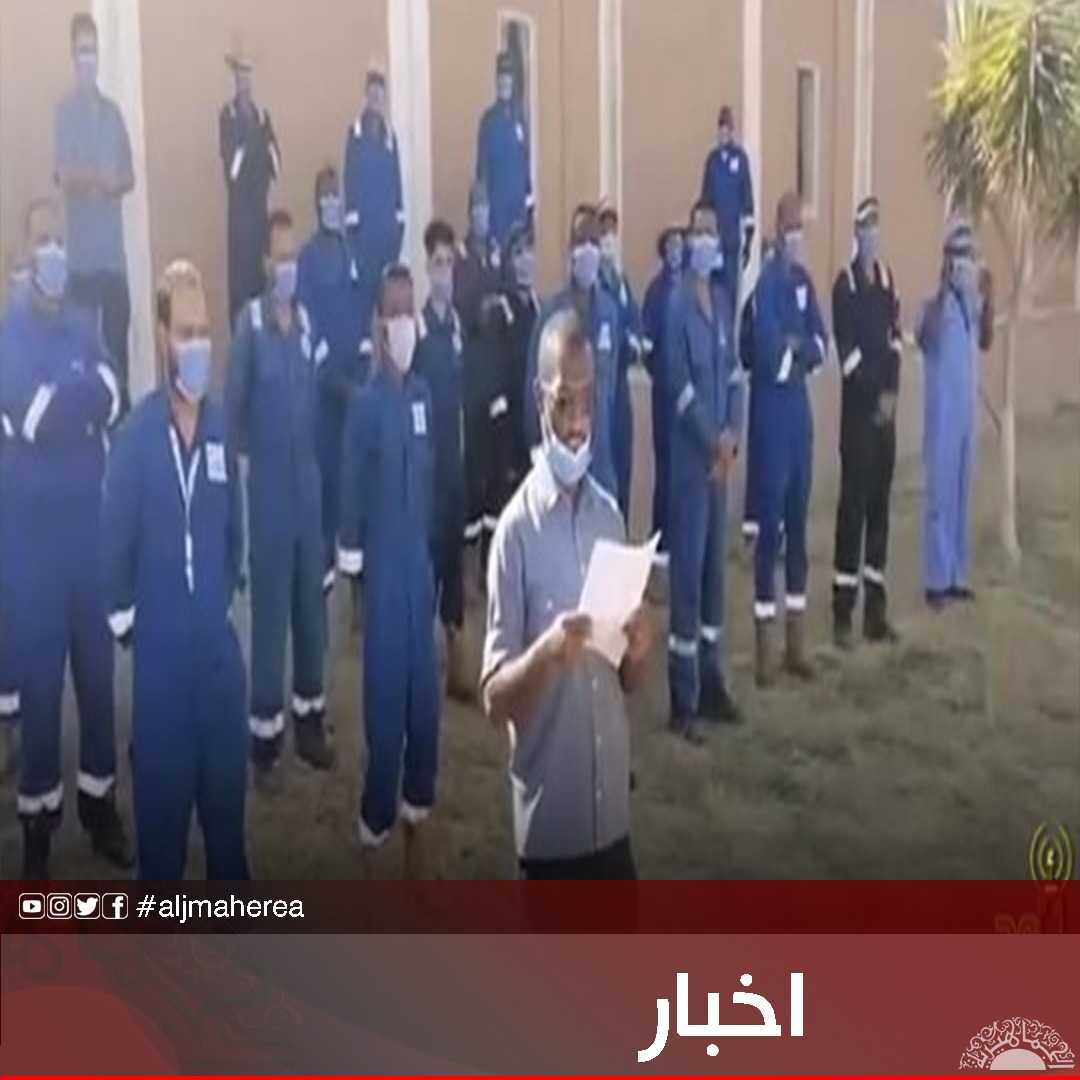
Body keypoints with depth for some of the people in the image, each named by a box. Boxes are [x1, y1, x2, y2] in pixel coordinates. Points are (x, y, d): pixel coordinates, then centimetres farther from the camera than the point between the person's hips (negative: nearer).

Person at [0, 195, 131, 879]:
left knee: (98, 665, 10)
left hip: (87, 519, 4)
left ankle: (101, 803, 23)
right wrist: (80, 397, -13)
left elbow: (114, 406, -5)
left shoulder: (85, 332, 9)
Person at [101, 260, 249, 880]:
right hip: (159, 637, -3)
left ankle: (232, 890, 28)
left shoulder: (221, 427, 3)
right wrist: (124, 615, 0)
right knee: (162, 777, 5)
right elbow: (117, 532, -4)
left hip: (218, 634, 3)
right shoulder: (137, 433, -9)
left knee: (226, 772, 12)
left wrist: (225, 594, 11)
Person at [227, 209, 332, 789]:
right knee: (270, 610, -1)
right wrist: (252, 449, -5)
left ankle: (309, 720, 25)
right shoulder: (249, 323, -12)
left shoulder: (308, 321, 6)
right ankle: (265, 737, 8)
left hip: (309, 483, 5)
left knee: (311, 604, 12)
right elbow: (232, 402, -10)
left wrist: (312, 459, 10)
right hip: (268, 485, -5)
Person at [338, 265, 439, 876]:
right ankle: (377, 812, 7)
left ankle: (418, 792, 27)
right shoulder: (368, 401, -11)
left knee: (423, 677, 12)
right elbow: (354, 480, -11)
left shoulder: (423, 393, 8)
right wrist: (350, 547, -12)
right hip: (383, 556, -6)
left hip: (421, 552, 6)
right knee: (387, 681, -3)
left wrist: (431, 543, 16)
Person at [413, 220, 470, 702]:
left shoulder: (457, 322, 10)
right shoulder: (418, 324, -14)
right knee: (430, 544, -3)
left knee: (455, 544, 11)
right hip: (426, 447, -7)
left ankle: (455, 646, 20)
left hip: (454, 445, 7)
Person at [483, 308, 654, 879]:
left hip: (613, 815, 5)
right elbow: (495, 698, -12)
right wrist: (546, 651, -30)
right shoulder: (516, 527, -11)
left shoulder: (611, 515, 6)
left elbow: (630, 680, 11)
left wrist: (638, 651, -10)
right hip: (548, 823, -5)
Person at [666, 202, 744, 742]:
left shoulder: (723, 299, 13)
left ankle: (711, 682, 24)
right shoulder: (676, 303, -11)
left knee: (715, 562, 13)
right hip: (690, 451, -8)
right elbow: (680, 384, -15)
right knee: (687, 565, -5)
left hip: (722, 451, 8)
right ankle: (683, 700, 0)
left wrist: (732, 433, -1)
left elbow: (734, 369, 12)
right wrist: (711, 441, -13)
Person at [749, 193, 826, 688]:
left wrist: (796, 346, -11)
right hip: (771, 410, -8)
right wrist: (800, 348, -6)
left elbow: (820, 345, 8)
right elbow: (769, 354, -23)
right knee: (771, 524, -5)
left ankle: (796, 643, 20)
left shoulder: (805, 279, 11)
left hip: (800, 408, 8)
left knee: (798, 523, 11)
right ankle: (764, 648, 2)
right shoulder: (767, 283, -14)